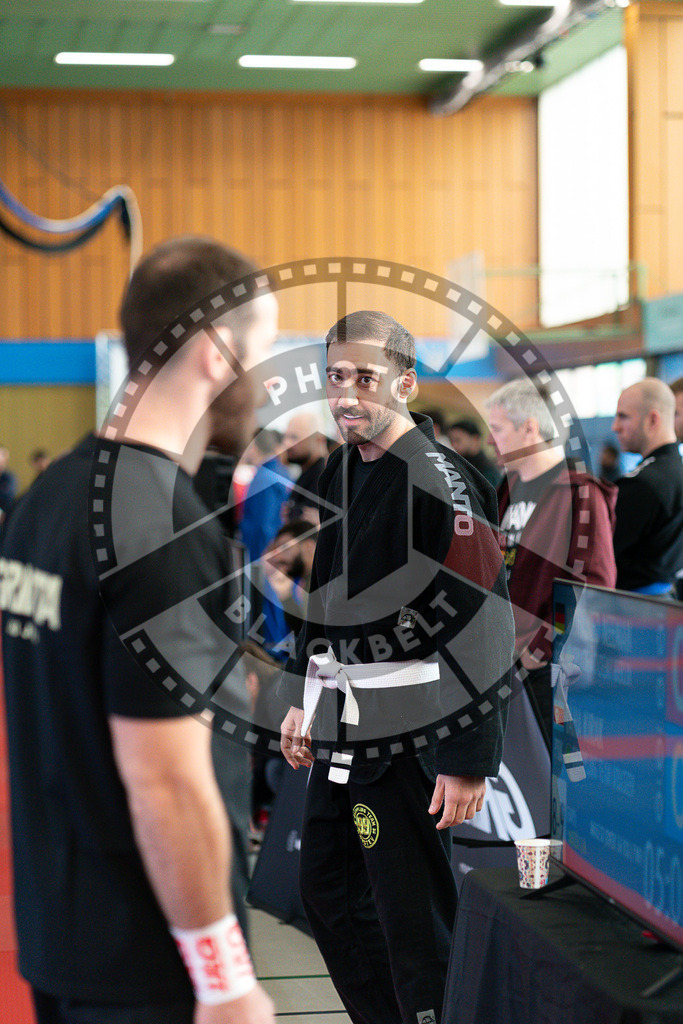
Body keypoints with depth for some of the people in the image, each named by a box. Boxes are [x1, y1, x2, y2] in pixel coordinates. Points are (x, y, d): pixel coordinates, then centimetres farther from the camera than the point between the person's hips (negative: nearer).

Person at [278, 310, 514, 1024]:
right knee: (327, 892, 17)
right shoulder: (339, 470, 11)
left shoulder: (440, 482, -16)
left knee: (411, 916, -1)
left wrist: (468, 761, -21)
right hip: (340, 732, 9)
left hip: (406, 736, -9)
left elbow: (482, 625, -20)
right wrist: (302, 700, 21)